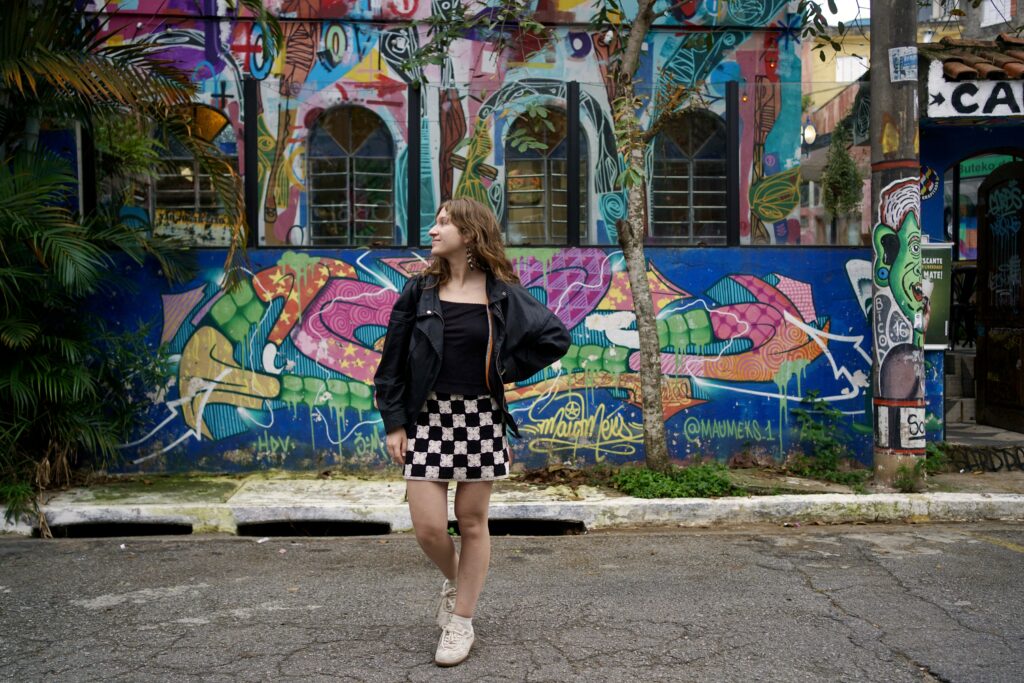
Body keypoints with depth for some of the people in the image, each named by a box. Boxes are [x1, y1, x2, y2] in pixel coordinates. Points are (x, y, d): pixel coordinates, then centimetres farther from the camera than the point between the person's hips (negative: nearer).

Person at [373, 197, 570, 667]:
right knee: (428, 527, -3)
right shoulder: (420, 290, 2)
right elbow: (393, 360, 2)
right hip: (428, 417, 1)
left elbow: (557, 337, 2)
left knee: (472, 522, 6)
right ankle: (452, 579, 31)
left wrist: (508, 370, -2)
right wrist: (394, 423, -2)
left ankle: (461, 623, 22)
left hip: (481, 419, -1)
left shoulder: (502, 295, -1)